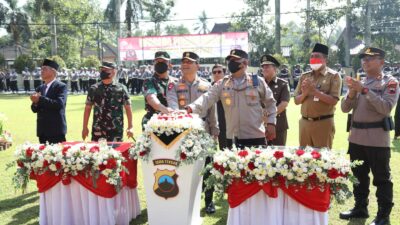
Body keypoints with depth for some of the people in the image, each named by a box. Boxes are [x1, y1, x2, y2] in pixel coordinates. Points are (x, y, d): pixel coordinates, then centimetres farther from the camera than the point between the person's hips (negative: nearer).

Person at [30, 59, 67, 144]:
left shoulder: (61, 86, -6)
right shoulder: (40, 88, 13)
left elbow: (59, 104, -21)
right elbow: (35, 109, 11)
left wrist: (40, 99, -19)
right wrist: (35, 102, -11)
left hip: (56, 129, -6)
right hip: (42, 130, 6)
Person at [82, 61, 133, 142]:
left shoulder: (121, 88, 0)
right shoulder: (94, 89, 5)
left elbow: (128, 108, 1)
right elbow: (88, 108, 9)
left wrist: (130, 127, -4)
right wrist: (85, 127, 5)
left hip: (116, 130, -1)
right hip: (98, 130, 1)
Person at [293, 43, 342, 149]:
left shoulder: (333, 76, -3)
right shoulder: (304, 76, 11)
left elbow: (333, 100, -13)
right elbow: (296, 100, 9)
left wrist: (314, 91, -18)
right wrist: (304, 93, -11)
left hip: (323, 123, -5)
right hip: (304, 122, 5)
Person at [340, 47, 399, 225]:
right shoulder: (359, 82, 11)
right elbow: (345, 108, 8)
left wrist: (364, 90, -21)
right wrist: (352, 92, -11)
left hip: (377, 138, -6)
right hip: (356, 136, 6)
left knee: (381, 178, 3)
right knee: (359, 175, 16)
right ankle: (360, 208, 30)